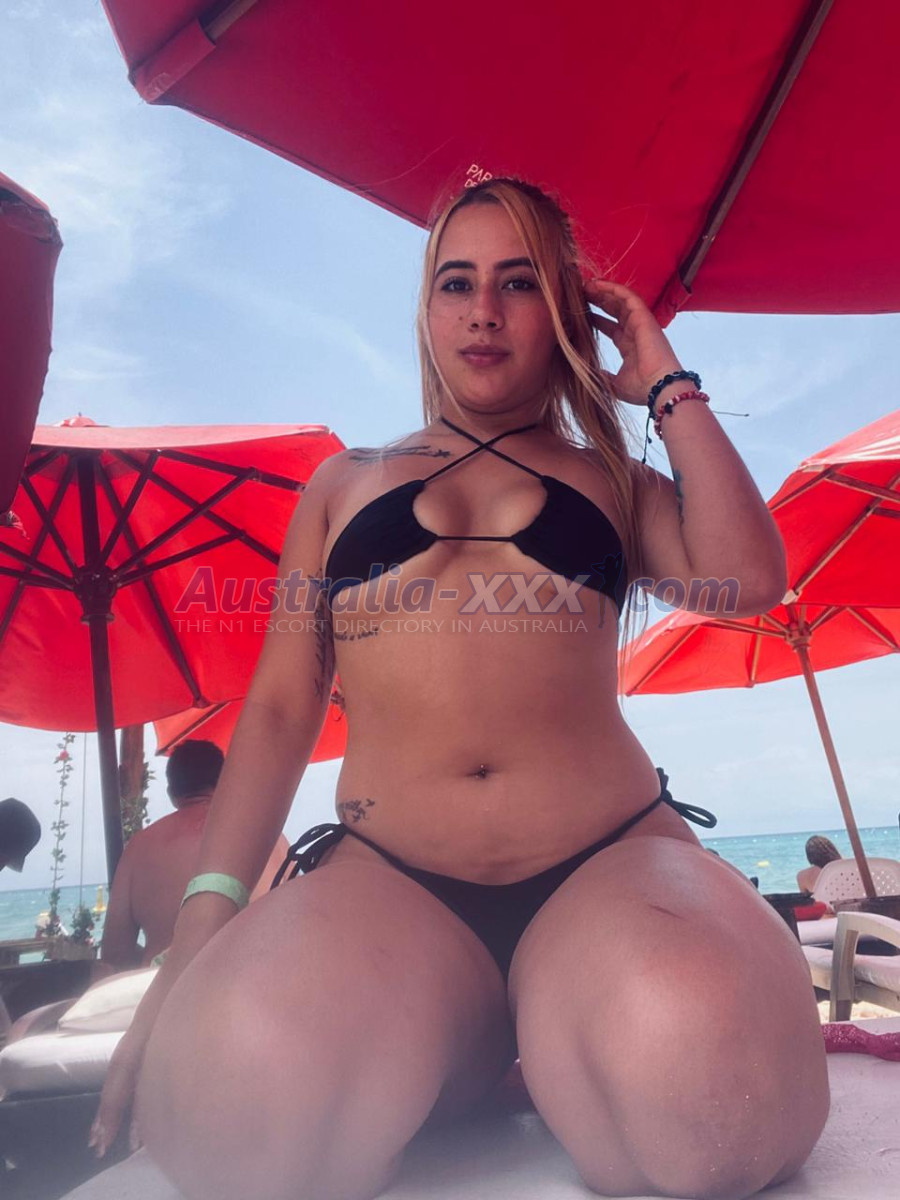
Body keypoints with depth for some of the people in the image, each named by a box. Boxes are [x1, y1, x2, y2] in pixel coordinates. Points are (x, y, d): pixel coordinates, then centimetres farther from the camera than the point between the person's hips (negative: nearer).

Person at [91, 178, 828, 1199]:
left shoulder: (611, 479, 19)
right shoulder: (349, 481, 20)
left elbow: (749, 579, -1)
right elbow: (280, 705, 13)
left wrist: (667, 386, 10)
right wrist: (204, 925, 2)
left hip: (609, 862, 0)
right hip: (384, 879, 1)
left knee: (701, 1074, -33)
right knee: (243, 1089, -31)